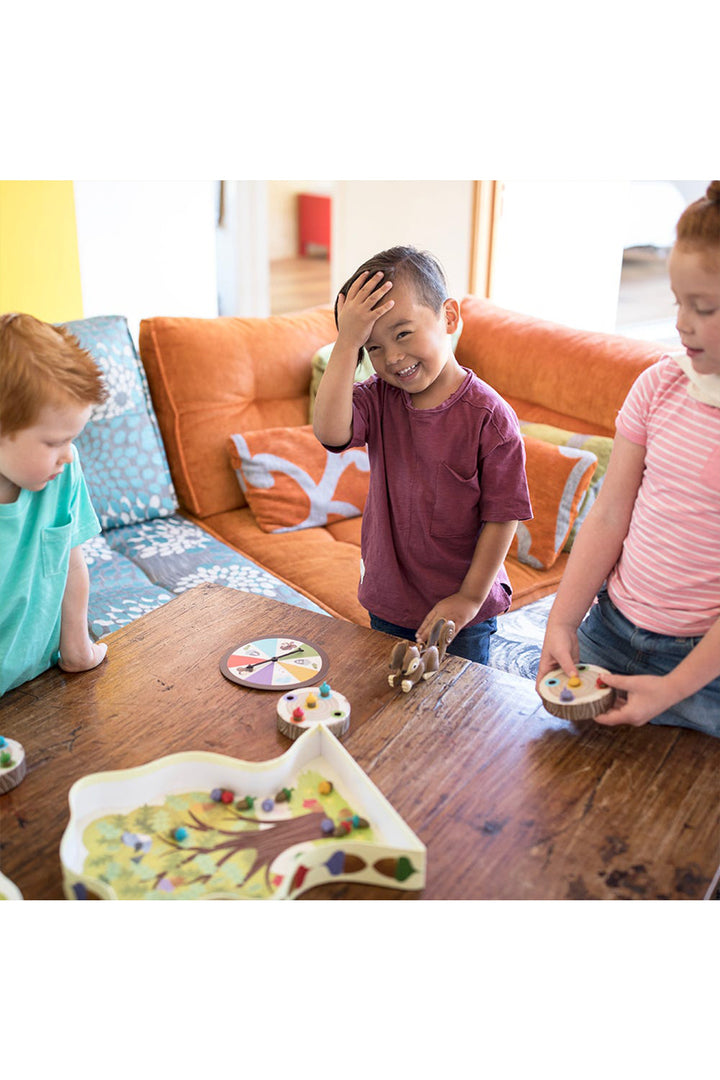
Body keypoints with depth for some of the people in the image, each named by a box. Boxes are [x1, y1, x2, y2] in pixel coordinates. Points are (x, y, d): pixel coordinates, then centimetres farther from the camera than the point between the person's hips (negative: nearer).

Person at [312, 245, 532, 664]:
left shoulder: (490, 417, -18)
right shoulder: (379, 398, -6)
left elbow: (503, 515, -15)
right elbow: (330, 432, -26)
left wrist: (470, 597, -13)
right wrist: (347, 341, -27)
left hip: (461, 612, -4)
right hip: (388, 602, 4)